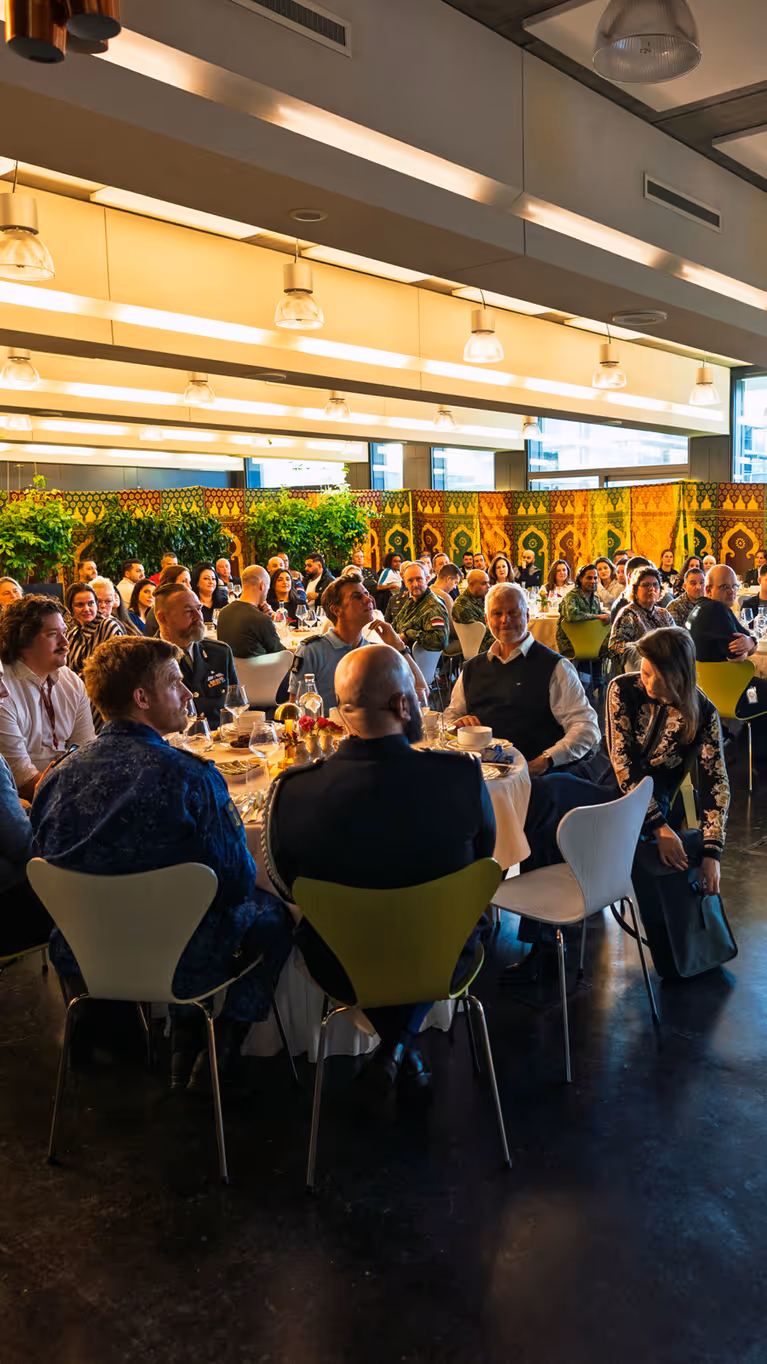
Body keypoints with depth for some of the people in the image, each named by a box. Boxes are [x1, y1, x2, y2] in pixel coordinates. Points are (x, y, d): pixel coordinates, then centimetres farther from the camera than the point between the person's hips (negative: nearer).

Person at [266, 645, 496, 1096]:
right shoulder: (462, 776, -25)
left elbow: (288, 883, -6)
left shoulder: (292, 791, -25)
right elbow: (485, 854, -4)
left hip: (341, 974, 0)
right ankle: (404, 1041, 27)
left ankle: (395, 1047, 33)